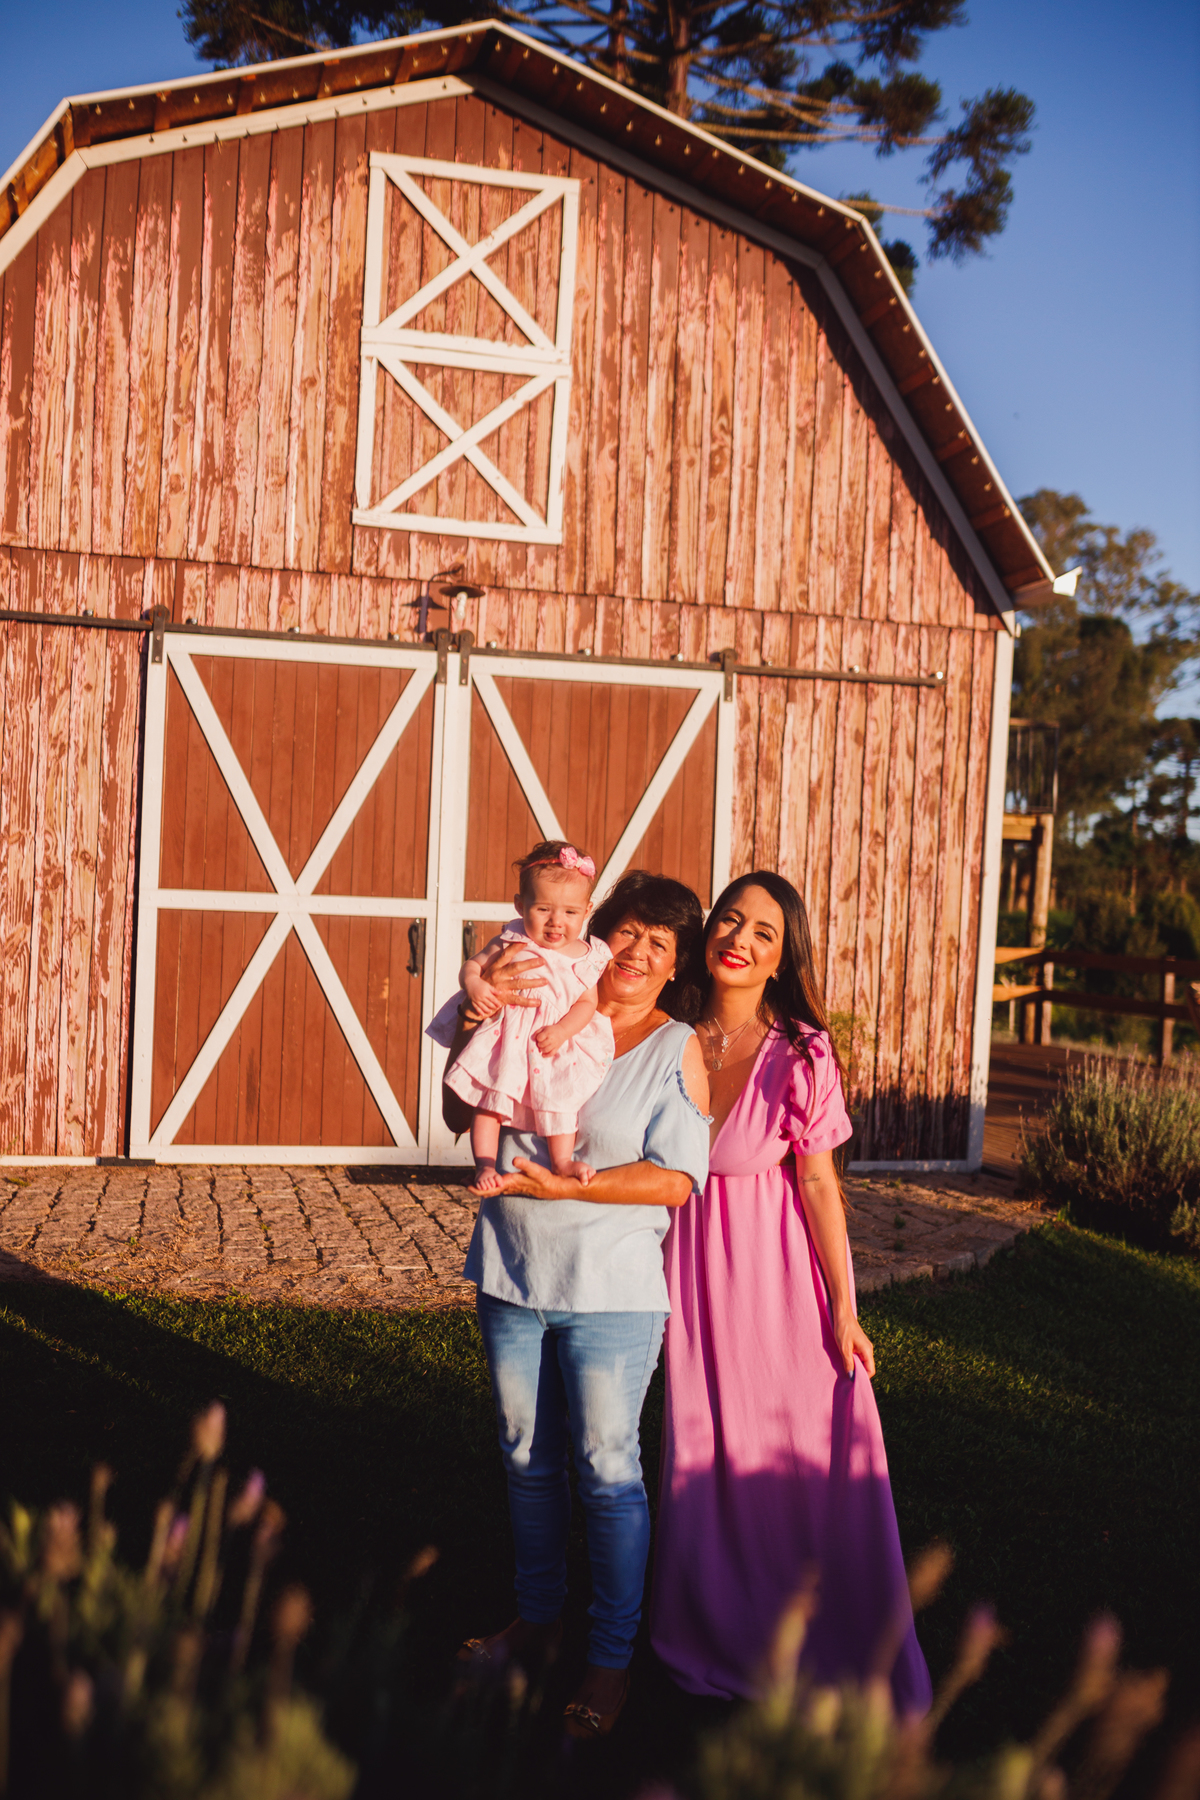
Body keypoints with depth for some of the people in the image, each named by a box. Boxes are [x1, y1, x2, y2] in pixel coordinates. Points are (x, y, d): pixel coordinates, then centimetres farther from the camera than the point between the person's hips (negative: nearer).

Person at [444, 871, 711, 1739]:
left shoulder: (677, 1048, -6)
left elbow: (676, 1176, -14)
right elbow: (460, 1114, 3)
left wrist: (567, 1186, -21)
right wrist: (482, 1013, -11)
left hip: (612, 1290, -4)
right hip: (514, 1275, 4)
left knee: (607, 1471, 2)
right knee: (528, 1458, 16)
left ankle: (612, 1659, 17)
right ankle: (538, 1618, 35)